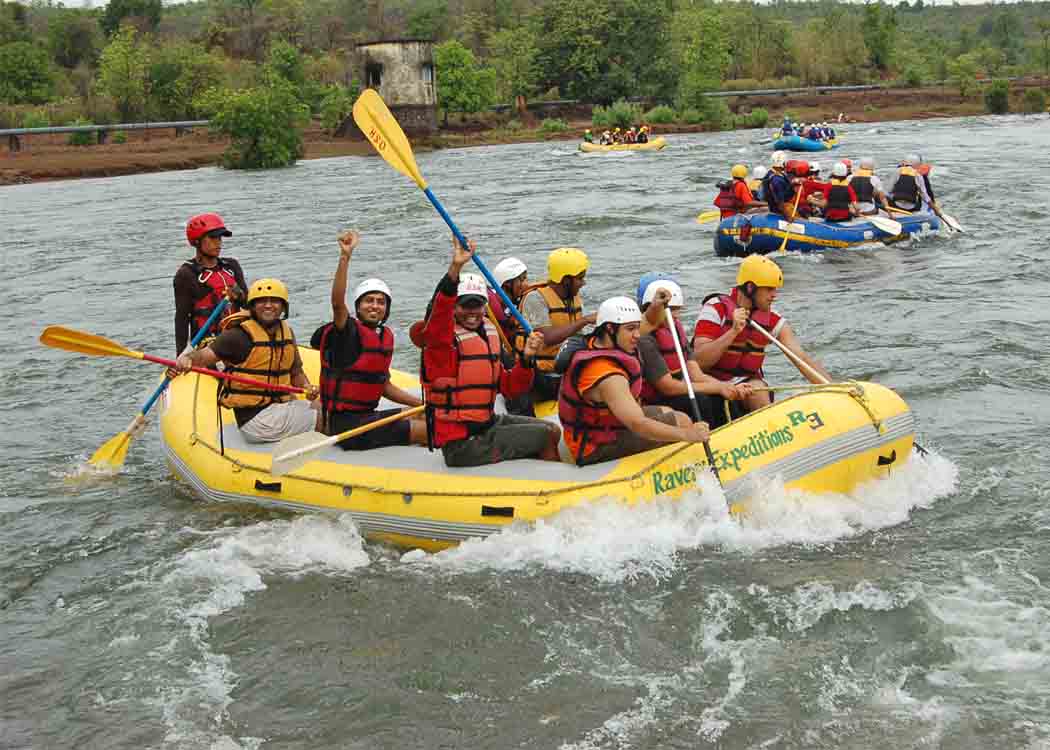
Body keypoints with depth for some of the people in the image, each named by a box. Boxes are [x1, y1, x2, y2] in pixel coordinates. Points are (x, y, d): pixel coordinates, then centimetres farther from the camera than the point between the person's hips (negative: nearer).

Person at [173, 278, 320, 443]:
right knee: (323, 420, -11)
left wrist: (306, 386, -3)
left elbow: (296, 373, 18)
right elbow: (204, 356, -20)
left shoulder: (286, 332, 10)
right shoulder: (240, 335, -11)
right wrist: (187, 359, -41)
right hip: (256, 418, -7)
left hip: (283, 406, 7)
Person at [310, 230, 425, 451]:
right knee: (427, 431, -15)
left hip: (368, 415, 8)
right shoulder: (349, 331, -10)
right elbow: (337, 302, -31)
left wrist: (423, 404, 19)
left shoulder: (386, 336, 14)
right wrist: (345, 256, -41)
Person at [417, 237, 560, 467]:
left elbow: (509, 388, 12)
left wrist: (525, 358, -6)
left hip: (488, 423, 8)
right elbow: (440, 305, -38)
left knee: (552, 430, 15)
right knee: (548, 435, -5)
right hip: (462, 444, -8)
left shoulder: (489, 334, 10)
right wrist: (455, 267, -52)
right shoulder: (442, 337, -14)